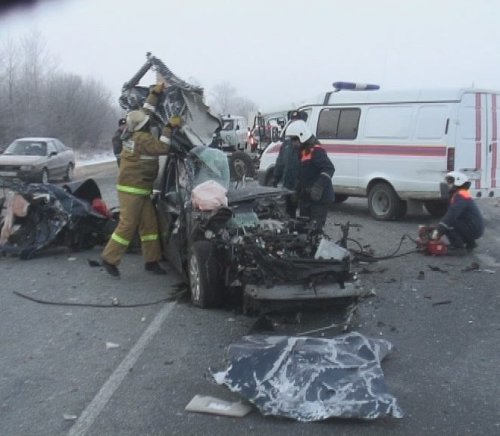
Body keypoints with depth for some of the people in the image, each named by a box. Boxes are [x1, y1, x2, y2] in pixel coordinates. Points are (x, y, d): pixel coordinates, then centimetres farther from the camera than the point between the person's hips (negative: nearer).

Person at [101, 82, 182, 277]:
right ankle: (109, 258, 2)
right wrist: (169, 127, -14)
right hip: (131, 190, -10)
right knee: (128, 225, -7)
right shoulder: (143, 138, -17)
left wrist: (155, 93, 20)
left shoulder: (133, 133, 9)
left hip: (140, 190, 10)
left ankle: (151, 260, 11)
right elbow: (162, 148, -18)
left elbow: (144, 112, 21)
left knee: (149, 223, 8)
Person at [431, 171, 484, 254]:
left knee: (448, 224, -16)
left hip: (473, 229, -10)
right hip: (476, 228, 10)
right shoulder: (462, 194, 16)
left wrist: (438, 231, -29)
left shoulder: (460, 196, -17)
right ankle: (470, 243, 17)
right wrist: (439, 228, 9)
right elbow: (450, 214, 16)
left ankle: (459, 247, -12)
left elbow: (451, 215, -28)